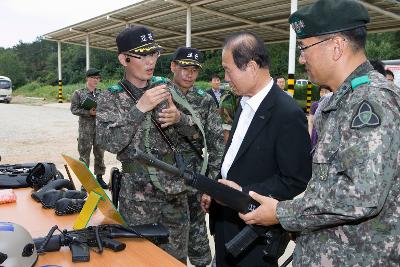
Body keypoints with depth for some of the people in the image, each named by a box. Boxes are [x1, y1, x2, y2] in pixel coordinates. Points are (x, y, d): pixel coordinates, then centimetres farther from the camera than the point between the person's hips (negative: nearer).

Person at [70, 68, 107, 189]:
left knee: (100, 153, 10)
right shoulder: (79, 93, 0)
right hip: (85, 128, -3)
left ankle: (99, 177, 22)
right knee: (84, 154, 1)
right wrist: (88, 112, -16)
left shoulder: (101, 93, 9)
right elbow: (74, 109, -5)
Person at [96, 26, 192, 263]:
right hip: (137, 193, -3)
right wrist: (139, 108, -23)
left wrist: (178, 118, -13)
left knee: (177, 256, 16)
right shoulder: (111, 98, -5)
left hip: (176, 187, 3)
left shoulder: (167, 89, 4)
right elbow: (110, 143, -17)